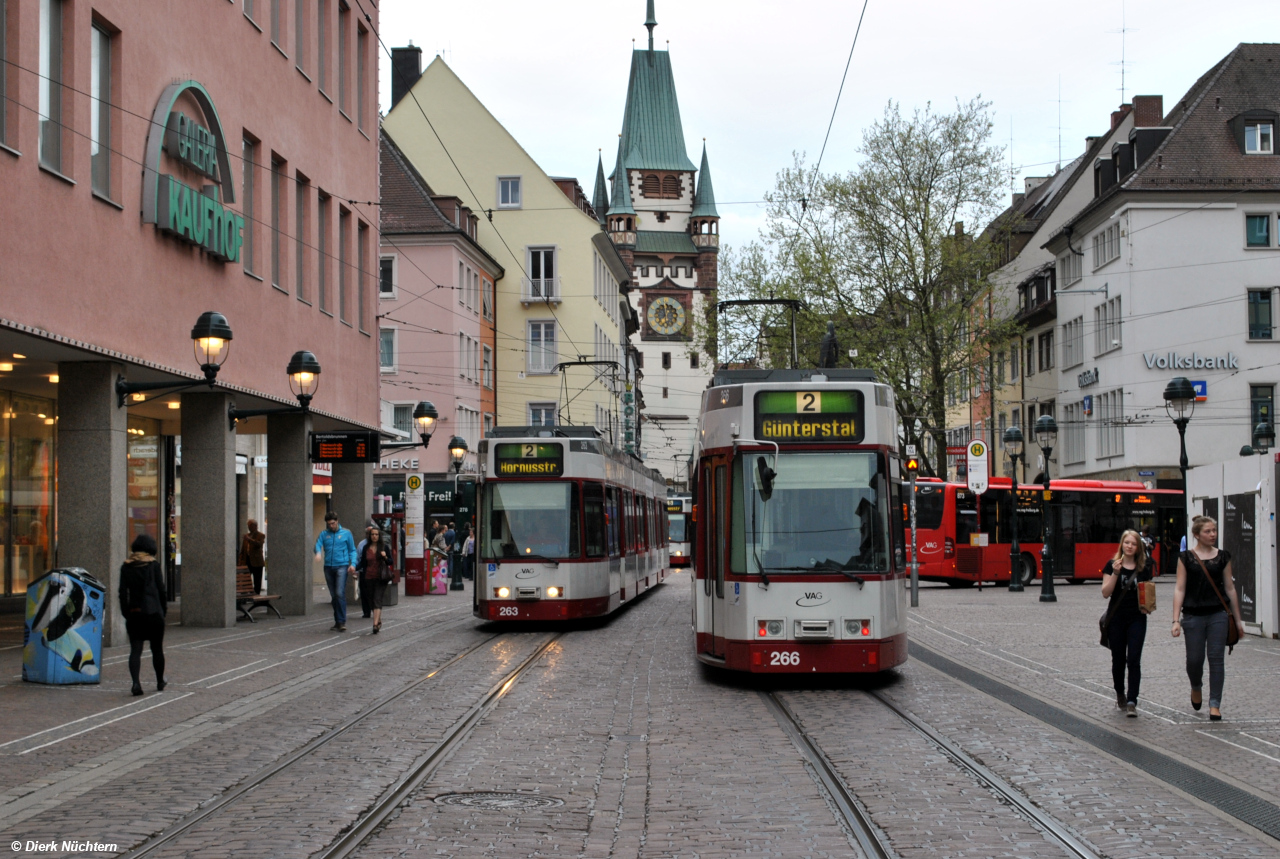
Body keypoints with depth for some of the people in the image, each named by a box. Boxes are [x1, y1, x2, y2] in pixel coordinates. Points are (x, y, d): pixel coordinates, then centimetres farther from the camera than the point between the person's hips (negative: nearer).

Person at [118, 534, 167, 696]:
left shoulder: (126, 566, 6)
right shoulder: (154, 564, -1)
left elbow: (122, 592, 3)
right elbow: (161, 589, -2)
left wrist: (125, 613, 7)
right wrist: (163, 609, 8)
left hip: (134, 613, 2)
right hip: (153, 612, -2)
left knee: (135, 650, -1)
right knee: (157, 649, 12)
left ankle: (135, 682, -20)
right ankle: (160, 683, 22)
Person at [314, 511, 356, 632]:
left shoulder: (346, 533, 5)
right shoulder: (324, 534, 9)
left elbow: (352, 550, 7)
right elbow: (318, 544, -5)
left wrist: (353, 564, -7)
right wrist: (318, 552, -29)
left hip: (341, 566, -3)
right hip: (328, 567, 3)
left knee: (340, 594, -16)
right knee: (333, 595, 9)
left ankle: (342, 622, -15)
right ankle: (337, 621, 18)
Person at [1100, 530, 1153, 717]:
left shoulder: (1144, 568, 5)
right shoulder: (1112, 565, 0)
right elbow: (1105, 593, -8)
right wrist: (1115, 573, -19)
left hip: (1137, 619, 0)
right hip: (1116, 618, 0)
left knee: (1134, 660, -10)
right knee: (1118, 659, 9)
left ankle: (1132, 702, -11)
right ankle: (1120, 695, 31)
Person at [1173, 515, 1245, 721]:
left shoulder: (1223, 556, 6)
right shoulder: (1186, 557, 0)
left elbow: (1229, 588, 10)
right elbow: (1180, 589, -2)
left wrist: (1237, 619, 11)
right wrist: (1176, 619, -8)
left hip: (1218, 614, 1)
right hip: (1194, 615, -1)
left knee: (1216, 658, -3)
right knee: (1194, 659, 4)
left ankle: (1215, 705, 2)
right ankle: (1196, 688, 36)